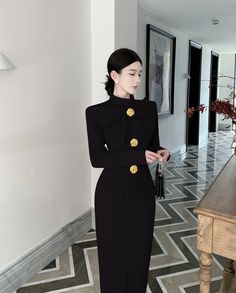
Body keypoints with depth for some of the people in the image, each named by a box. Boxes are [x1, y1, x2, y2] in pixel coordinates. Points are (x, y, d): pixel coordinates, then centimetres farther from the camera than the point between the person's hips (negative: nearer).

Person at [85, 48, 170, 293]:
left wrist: (161, 153, -13)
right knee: (113, 253, 12)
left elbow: (153, 146, 10)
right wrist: (138, 155, -20)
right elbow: (97, 158, -12)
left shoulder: (149, 108, 3)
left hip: (142, 190, 3)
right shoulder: (96, 113, -7)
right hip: (112, 193, -3)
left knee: (139, 252, 15)